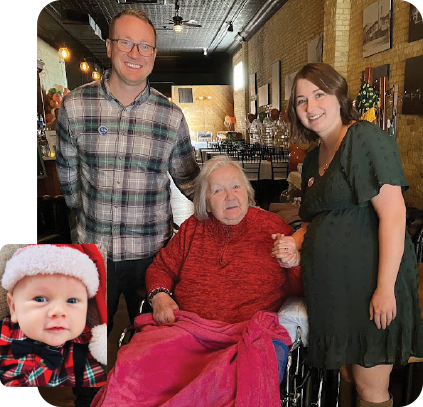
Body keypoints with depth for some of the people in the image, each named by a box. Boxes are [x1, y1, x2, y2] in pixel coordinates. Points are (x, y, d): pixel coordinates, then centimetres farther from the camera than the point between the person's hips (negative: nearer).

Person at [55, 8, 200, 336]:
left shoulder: (171, 116, -5)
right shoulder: (74, 106, -4)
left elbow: (188, 179, 5)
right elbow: (67, 172, 9)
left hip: (151, 251, 0)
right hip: (93, 249, 1)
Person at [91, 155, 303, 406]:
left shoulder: (272, 226, 10)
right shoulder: (193, 228, 18)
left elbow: (301, 288, 13)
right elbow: (161, 268, 26)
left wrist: (294, 263, -10)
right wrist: (159, 296, 5)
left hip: (246, 335, -1)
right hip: (185, 328, 2)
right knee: (131, 367, -26)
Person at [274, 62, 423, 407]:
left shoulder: (365, 137, -12)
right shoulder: (313, 159, 13)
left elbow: (393, 213, -19)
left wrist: (385, 287, -21)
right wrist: (296, 241, 3)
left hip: (369, 286, -7)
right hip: (331, 288, 8)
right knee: (346, 378, 18)